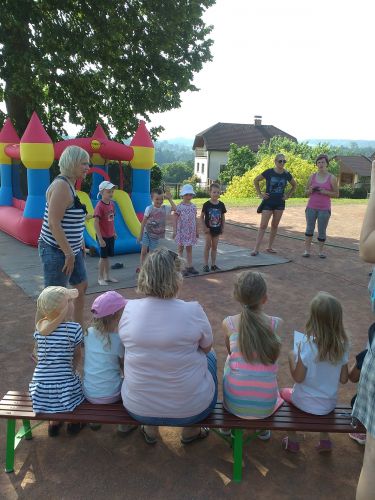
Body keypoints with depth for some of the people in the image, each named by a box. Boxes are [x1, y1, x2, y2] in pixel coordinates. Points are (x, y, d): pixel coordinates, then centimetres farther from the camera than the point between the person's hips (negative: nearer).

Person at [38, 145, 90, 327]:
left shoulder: (70, 185, 11)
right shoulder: (61, 185, -19)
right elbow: (53, 223, -25)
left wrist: (80, 246, 18)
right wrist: (68, 253, -22)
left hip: (71, 250, 10)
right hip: (56, 251, -10)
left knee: (82, 286, 19)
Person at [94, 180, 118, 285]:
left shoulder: (112, 204, 3)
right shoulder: (99, 206, -19)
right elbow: (96, 223, -20)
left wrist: (114, 232, 14)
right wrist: (100, 239, -21)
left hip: (110, 236, 6)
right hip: (103, 236, -6)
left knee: (107, 256, 15)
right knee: (103, 257, 4)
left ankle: (107, 276, 27)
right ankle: (100, 278, 18)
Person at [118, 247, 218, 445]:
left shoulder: (130, 308, -13)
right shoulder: (193, 310, -20)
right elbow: (206, 347, -2)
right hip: (190, 409, -2)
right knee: (209, 356, 25)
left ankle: (150, 430, 39)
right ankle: (190, 431, 36)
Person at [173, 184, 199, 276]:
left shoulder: (193, 206, 6)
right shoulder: (179, 207, -10)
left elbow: (195, 219, 12)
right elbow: (175, 219, -9)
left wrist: (197, 230, 13)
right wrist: (174, 231, -13)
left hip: (191, 231, 5)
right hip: (181, 231, -5)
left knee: (189, 249, 11)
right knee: (181, 249, 5)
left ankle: (190, 266, 19)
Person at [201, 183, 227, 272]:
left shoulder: (221, 204, -1)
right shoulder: (206, 204, -11)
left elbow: (223, 217, 7)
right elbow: (202, 217, -6)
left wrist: (222, 227, 4)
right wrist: (204, 227, -11)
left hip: (217, 229, 3)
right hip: (208, 229, -3)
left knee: (214, 247, 11)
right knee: (208, 246, 2)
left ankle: (213, 264, 19)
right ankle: (206, 265, 10)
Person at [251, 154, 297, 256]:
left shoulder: (286, 174, 0)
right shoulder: (269, 172, -9)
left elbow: (294, 185, 17)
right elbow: (256, 180, 2)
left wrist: (288, 195, 7)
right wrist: (260, 194, -1)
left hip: (279, 203, 4)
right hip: (268, 202, -3)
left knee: (275, 225, 9)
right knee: (263, 225, -7)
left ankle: (270, 247, 19)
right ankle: (256, 249, -5)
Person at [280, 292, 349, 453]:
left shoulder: (308, 344, -28)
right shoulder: (342, 344, -14)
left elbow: (298, 378, -20)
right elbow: (344, 379, -5)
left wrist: (292, 357, -5)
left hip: (305, 403, -4)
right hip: (329, 405, 4)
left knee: (284, 393, 27)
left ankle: (292, 441, 32)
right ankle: (325, 439, 35)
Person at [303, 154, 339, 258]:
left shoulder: (332, 178, 0)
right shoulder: (312, 177, 6)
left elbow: (336, 194, 1)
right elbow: (306, 192, 14)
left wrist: (325, 192, -15)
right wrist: (310, 190, -10)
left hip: (324, 209, -2)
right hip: (311, 207, 2)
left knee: (322, 231, 1)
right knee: (309, 229, 2)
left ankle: (321, 251, 12)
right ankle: (307, 250, 7)